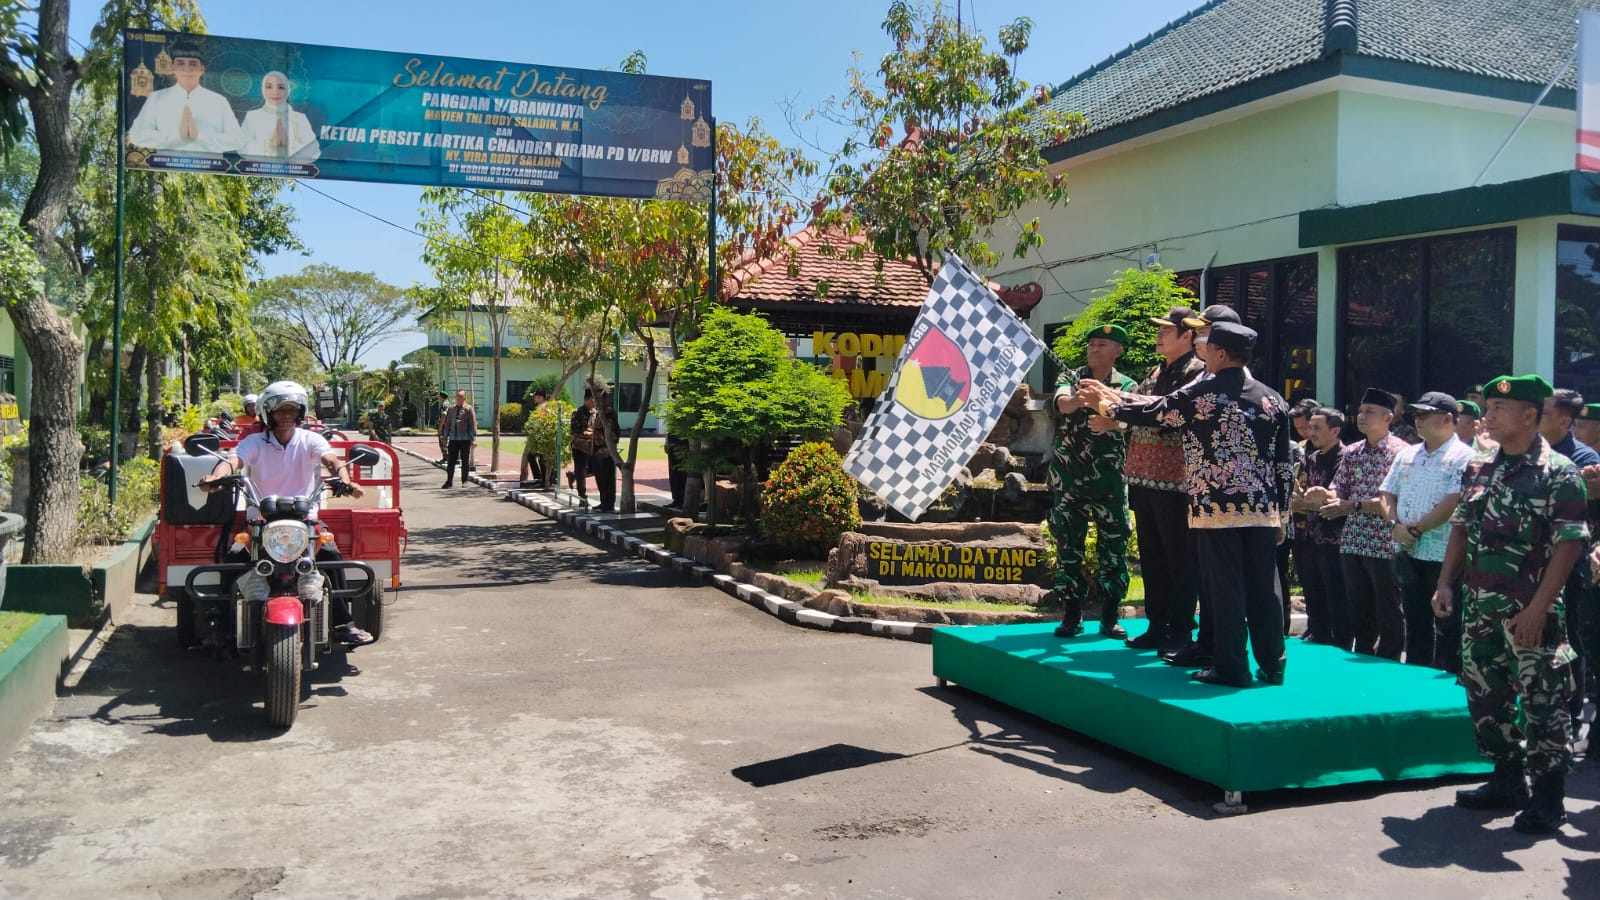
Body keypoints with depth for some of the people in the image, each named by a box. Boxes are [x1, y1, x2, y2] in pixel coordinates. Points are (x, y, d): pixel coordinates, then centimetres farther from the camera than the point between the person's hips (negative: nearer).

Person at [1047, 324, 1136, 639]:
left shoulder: (1126, 386, 6)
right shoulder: (1070, 379, 7)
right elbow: (1062, 402, -17)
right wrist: (1078, 400, -41)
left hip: (1109, 480, 0)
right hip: (1068, 479, 1)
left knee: (1113, 548, 1)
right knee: (1068, 547, 3)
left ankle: (1109, 616, 10)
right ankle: (1071, 615, 11)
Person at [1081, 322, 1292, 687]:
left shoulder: (1199, 395, -6)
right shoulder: (1273, 399, 8)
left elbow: (1148, 413, 6)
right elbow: (1284, 464, 10)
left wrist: (1106, 405, 22)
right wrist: (1281, 514, 16)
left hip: (1217, 507, -5)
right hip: (1263, 508, 5)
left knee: (1225, 586, -1)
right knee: (1262, 586, 9)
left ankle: (1231, 667, 3)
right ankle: (1271, 666, 15)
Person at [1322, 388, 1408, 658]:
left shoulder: (1399, 452, -7)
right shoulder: (1352, 452, 12)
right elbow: (1338, 492, 10)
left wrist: (1354, 506, -19)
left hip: (1385, 544, -6)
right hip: (1352, 543, 6)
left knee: (1389, 615, 4)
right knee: (1359, 613, 14)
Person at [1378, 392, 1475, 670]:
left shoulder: (1463, 456, -7)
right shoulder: (1406, 455, 14)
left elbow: (1453, 502, -17)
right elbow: (1386, 494, 12)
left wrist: (1417, 529, -14)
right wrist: (1396, 525, -5)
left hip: (1445, 556, -6)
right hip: (1409, 554, 7)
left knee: (1448, 631, 2)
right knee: (1415, 626, 14)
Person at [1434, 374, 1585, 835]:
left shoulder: (1558, 473, -10)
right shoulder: (1478, 469, 9)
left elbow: (1569, 544, -13)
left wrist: (1538, 609, -18)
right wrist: (1446, 583, 5)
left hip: (1530, 612, -7)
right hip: (1480, 608, 7)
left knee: (1542, 703, 0)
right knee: (1485, 695, 14)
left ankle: (1548, 799, 12)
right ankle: (1507, 782, 29)